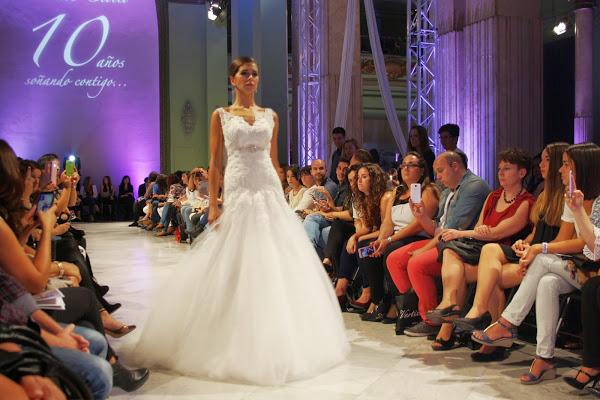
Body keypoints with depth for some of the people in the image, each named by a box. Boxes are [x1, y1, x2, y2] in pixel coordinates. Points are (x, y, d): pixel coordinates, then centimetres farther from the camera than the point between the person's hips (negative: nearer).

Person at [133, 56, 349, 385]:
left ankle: (273, 341, 16)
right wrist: (213, 206, -7)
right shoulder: (220, 116, 5)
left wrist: (280, 197, 9)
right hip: (237, 193, -2)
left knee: (275, 261, 2)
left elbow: (274, 161, 14)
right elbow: (215, 165, 1)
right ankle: (236, 341, 12)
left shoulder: (270, 116, 12)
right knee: (234, 263, -1)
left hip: (269, 191, 3)